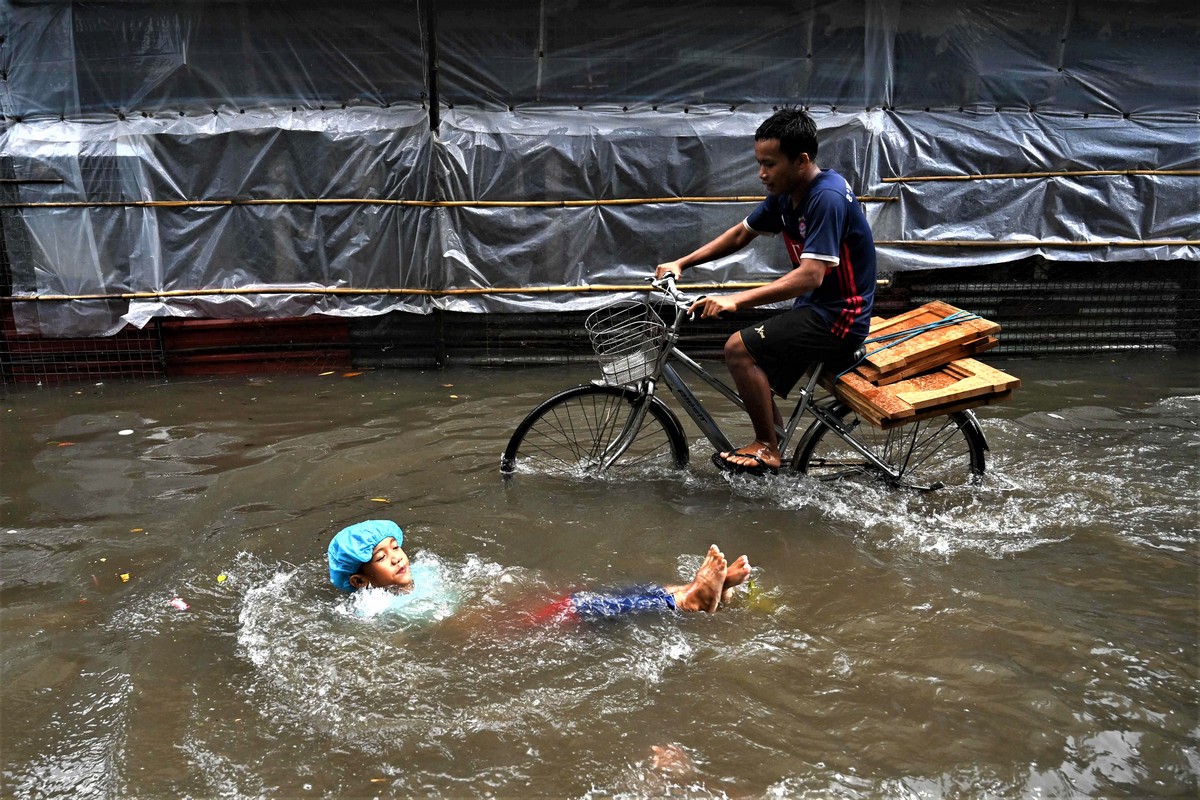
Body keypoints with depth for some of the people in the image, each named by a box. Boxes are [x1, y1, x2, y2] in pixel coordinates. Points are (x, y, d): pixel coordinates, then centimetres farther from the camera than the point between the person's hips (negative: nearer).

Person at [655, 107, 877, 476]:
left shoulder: (827, 198, -23)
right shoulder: (785, 194, 4)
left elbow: (810, 276, -30)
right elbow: (742, 233, 16)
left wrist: (736, 300, -35)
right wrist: (681, 263, 6)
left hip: (838, 317, -9)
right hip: (816, 308, 9)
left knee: (739, 349, -18)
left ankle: (768, 449, -5)